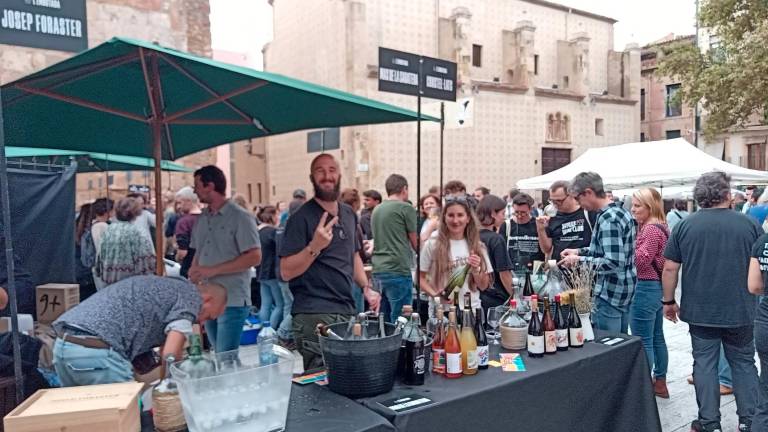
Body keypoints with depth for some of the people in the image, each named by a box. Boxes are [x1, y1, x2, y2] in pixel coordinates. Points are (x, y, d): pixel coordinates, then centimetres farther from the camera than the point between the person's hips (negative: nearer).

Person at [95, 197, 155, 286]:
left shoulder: (108, 230, 4)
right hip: (130, 279, -6)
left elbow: (100, 255, 11)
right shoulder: (134, 231, -15)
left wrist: (100, 273, 21)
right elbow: (145, 257, -17)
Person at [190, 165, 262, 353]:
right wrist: (193, 273, -2)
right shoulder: (202, 219, 12)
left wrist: (212, 270, -17)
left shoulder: (240, 217, -8)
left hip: (232, 301, -7)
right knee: (217, 354, 16)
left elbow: (254, 257, -14)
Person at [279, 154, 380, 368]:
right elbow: (286, 272, -12)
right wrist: (315, 247, -26)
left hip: (348, 311, 6)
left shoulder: (349, 214, 12)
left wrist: (366, 287, 9)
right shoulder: (301, 218, -8)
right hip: (314, 316, -6)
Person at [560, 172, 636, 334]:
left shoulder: (608, 219, -22)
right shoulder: (620, 210, 9)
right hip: (624, 291, 10)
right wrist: (580, 251, 12)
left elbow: (613, 263, -27)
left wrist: (579, 260, -18)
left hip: (610, 295, -10)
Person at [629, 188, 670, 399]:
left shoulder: (651, 229, -17)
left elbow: (641, 260, -21)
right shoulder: (660, 227, 14)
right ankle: (660, 382, 29)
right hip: (657, 286, 11)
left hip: (646, 288, -11)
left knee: (643, 342, -4)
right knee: (657, 338, 18)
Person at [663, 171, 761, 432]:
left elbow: (669, 268, -5)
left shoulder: (685, 226, -5)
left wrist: (669, 301, 6)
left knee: (705, 364, 8)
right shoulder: (750, 224, -4)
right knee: (743, 363, 16)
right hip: (741, 312, 1)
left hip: (700, 311, 0)